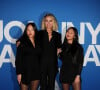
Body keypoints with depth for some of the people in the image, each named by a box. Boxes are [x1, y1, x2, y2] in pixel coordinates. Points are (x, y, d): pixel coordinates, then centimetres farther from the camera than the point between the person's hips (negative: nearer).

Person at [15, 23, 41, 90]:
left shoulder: (38, 42, 9)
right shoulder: (22, 42, -3)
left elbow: (40, 57, 11)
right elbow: (18, 58, -7)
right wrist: (19, 73, -11)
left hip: (36, 71, 4)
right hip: (25, 71, -4)